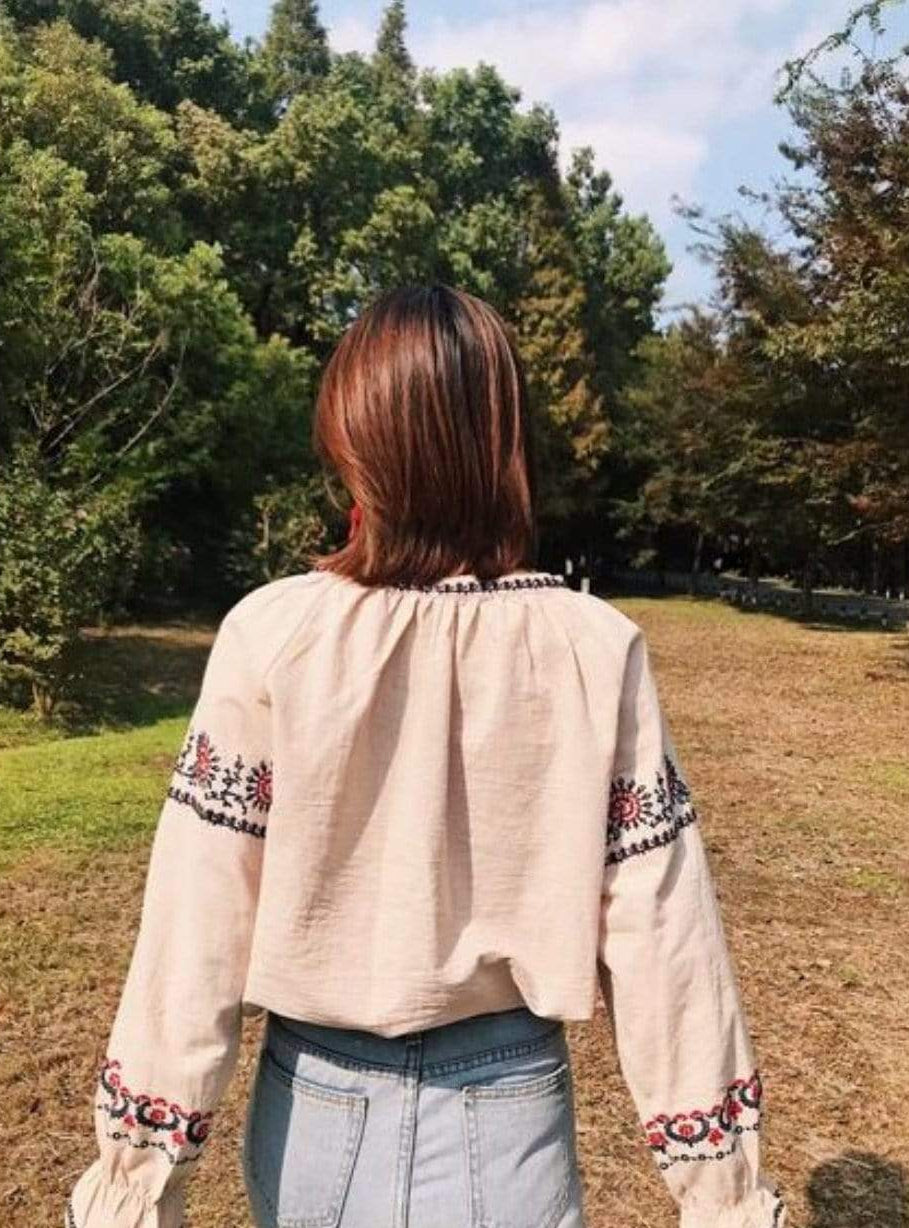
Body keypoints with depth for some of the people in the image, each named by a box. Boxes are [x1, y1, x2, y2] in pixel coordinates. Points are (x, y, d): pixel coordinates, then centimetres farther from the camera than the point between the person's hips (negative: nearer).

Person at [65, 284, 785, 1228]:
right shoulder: (596, 649, -15)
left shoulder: (271, 635, -18)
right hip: (508, 1119, -1)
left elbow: (196, 927, -15)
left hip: (315, 1115, 1)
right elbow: (661, 936, -12)